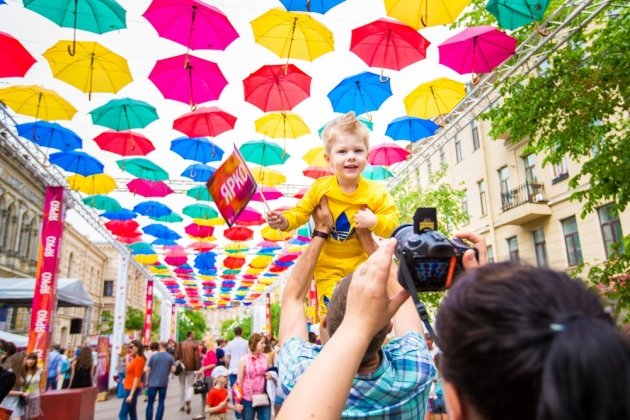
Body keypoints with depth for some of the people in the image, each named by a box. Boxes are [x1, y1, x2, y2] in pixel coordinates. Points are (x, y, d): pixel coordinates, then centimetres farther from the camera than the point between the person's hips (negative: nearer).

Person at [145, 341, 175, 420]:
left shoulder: (153, 356, -4)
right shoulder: (170, 357, -1)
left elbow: (148, 370, -3)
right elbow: (173, 369, -6)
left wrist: (147, 381, 7)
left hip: (153, 383, -1)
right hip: (164, 383, 1)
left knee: (150, 403, 7)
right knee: (161, 402, 9)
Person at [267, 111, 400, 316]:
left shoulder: (376, 193, -15)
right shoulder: (320, 188, -14)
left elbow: (393, 223, -13)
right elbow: (301, 212, -4)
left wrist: (374, 221, -32)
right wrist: (284, 221, -23)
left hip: (361, 262, 1)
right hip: (327, 264, 0)